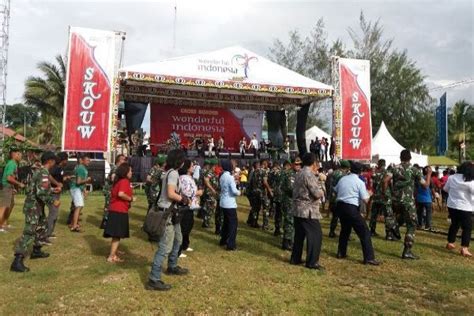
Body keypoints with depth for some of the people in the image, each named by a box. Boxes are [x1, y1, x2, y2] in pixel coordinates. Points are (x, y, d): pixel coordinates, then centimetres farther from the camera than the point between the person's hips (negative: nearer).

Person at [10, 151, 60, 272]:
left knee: (41, 227, 22)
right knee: (29, 233, -11)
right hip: (34, 206, -10)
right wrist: (53, 201, -19)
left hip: (36, 206, 10)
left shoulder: (40, 171, 11)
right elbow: (41, 193, -28)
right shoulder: (44, 173, -20)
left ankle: (36, 251, 35)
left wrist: (53, 190, 23)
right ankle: (17, 262, -11)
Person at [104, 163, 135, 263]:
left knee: (116, 235, 22)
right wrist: (131, 199, -15)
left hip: (114, 209, 9)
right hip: (120, 211, -9)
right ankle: (111, 257, 0)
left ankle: (115, 251, 36)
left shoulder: (117, 181, 15)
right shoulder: (125, 181, -13)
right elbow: (121, 194, -28)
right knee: (117, 235, -2)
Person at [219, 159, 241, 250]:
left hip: (223, 203, 9)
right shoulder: (230, 177, -18)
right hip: (230, 204, -9)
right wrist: (239, 192, -4)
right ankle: (231, 244, 0)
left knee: (226, 221, 20)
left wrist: (234, 182, 11)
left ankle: (223, 240, 29)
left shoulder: (222, 176, 8)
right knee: (233, 223, -1)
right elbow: (234, 191, -24)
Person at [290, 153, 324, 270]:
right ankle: (312, 262, 0)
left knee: (299, 235, 15)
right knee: (316, 235, -2)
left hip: (298, 210, 9)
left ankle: (295, 258, 21)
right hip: (308, 211, -9)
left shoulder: (299, 174, 13)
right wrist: (322, 192, 2)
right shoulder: (309, 175, -17)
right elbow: (317, 193, -21)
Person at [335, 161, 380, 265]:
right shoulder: (360, 182, -6)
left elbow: (335, 191, 23)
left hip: (340, 206, 7)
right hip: (351, 208, -6)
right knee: (364, 232, 1)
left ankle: (341, 253, 30)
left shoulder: (342, 179, 10)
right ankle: (369, 258, -2)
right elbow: (365, 200, -9)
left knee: (345, 229, 24)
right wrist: (368, 194, 10)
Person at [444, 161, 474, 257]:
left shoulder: (452, 177, 1)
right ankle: (464, 249, -4)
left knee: (454, 224, 21)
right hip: (465, 208, -6)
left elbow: (445, 189, 12)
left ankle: (450, 243, 28)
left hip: (452, 205, 6)